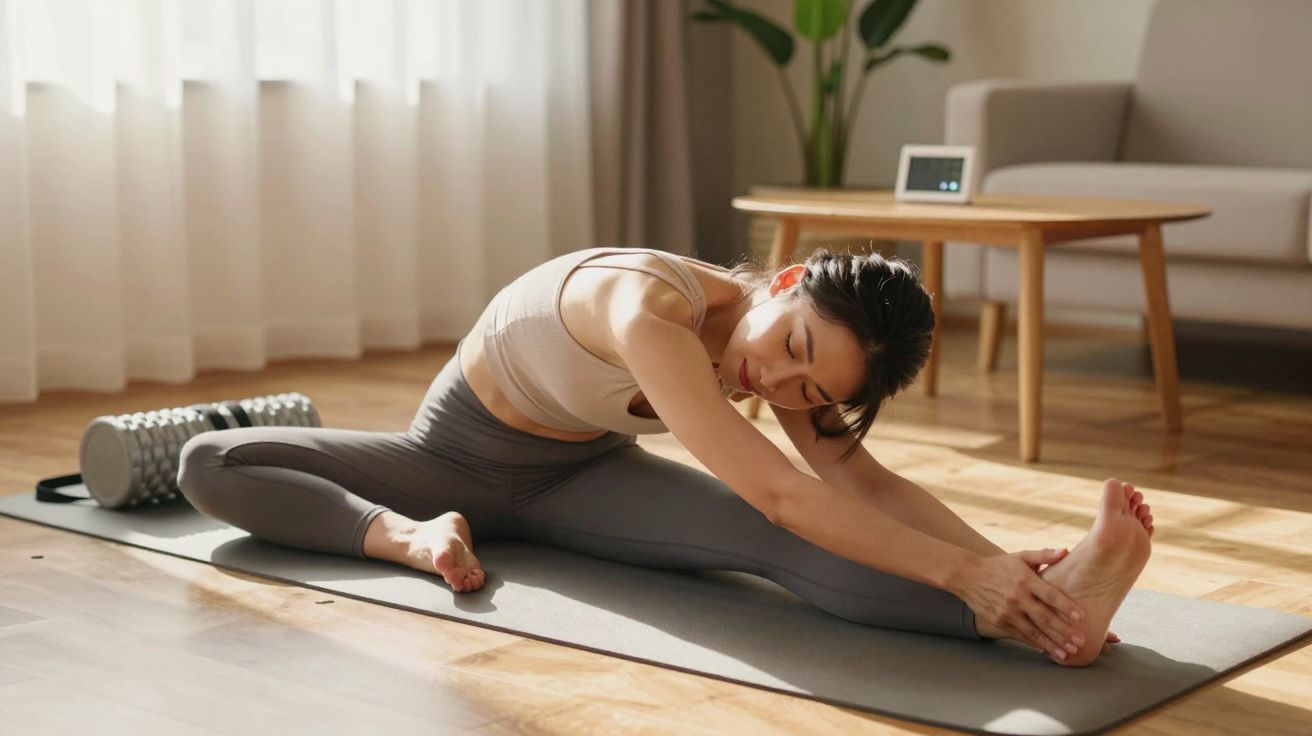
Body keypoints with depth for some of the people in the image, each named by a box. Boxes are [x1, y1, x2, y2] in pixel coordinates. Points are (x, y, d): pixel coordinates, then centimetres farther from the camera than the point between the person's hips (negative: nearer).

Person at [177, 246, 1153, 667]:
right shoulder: (649, 311, -43)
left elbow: (862, 477, -27)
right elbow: (781, 492, -48)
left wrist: (999, 560, -40)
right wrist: (960, 569, -53)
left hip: (579, 477, 3)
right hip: (455, 460, -2)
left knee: (789, 548, -28)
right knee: (211, 465, -23)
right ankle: (402, 532, -40)